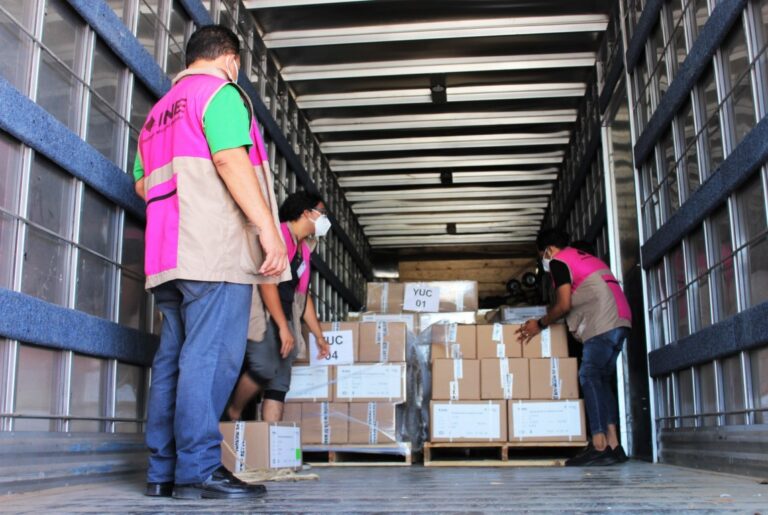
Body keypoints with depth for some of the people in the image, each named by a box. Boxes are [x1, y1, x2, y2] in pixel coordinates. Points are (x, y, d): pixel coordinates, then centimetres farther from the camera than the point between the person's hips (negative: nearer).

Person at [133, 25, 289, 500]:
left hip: (170, 254, 9)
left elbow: (142, 183, 26)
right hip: (217, 249, -9)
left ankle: (163, 471, 7)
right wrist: (267, 227, -19)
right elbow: (230, 158, -15)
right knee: (211, 356, -11)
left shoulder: (160, 110, 26)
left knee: (174, 357, 6)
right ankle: (198, 469, -13)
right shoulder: (220, 91, 0)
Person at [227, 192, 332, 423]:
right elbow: (266, 281, -19)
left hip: (283, 316, 9)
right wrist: (283, 327, -23)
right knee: (265, 366, -26)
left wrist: (319, 335, 25)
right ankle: (233, 414, -5)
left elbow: (303, 295, 24)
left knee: (280, 381, 0)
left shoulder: (304, 249, 18)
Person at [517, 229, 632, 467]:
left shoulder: (559, 261, 2)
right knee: (601, 380, 8)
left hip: (603, 323, -9)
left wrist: (540, 324, 7)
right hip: (619, 321, 9)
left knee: (589, 377, -12)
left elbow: (564, 305, -6)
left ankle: (599, 447, -19)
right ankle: (612, 445, 3)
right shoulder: (585, 258, 30)